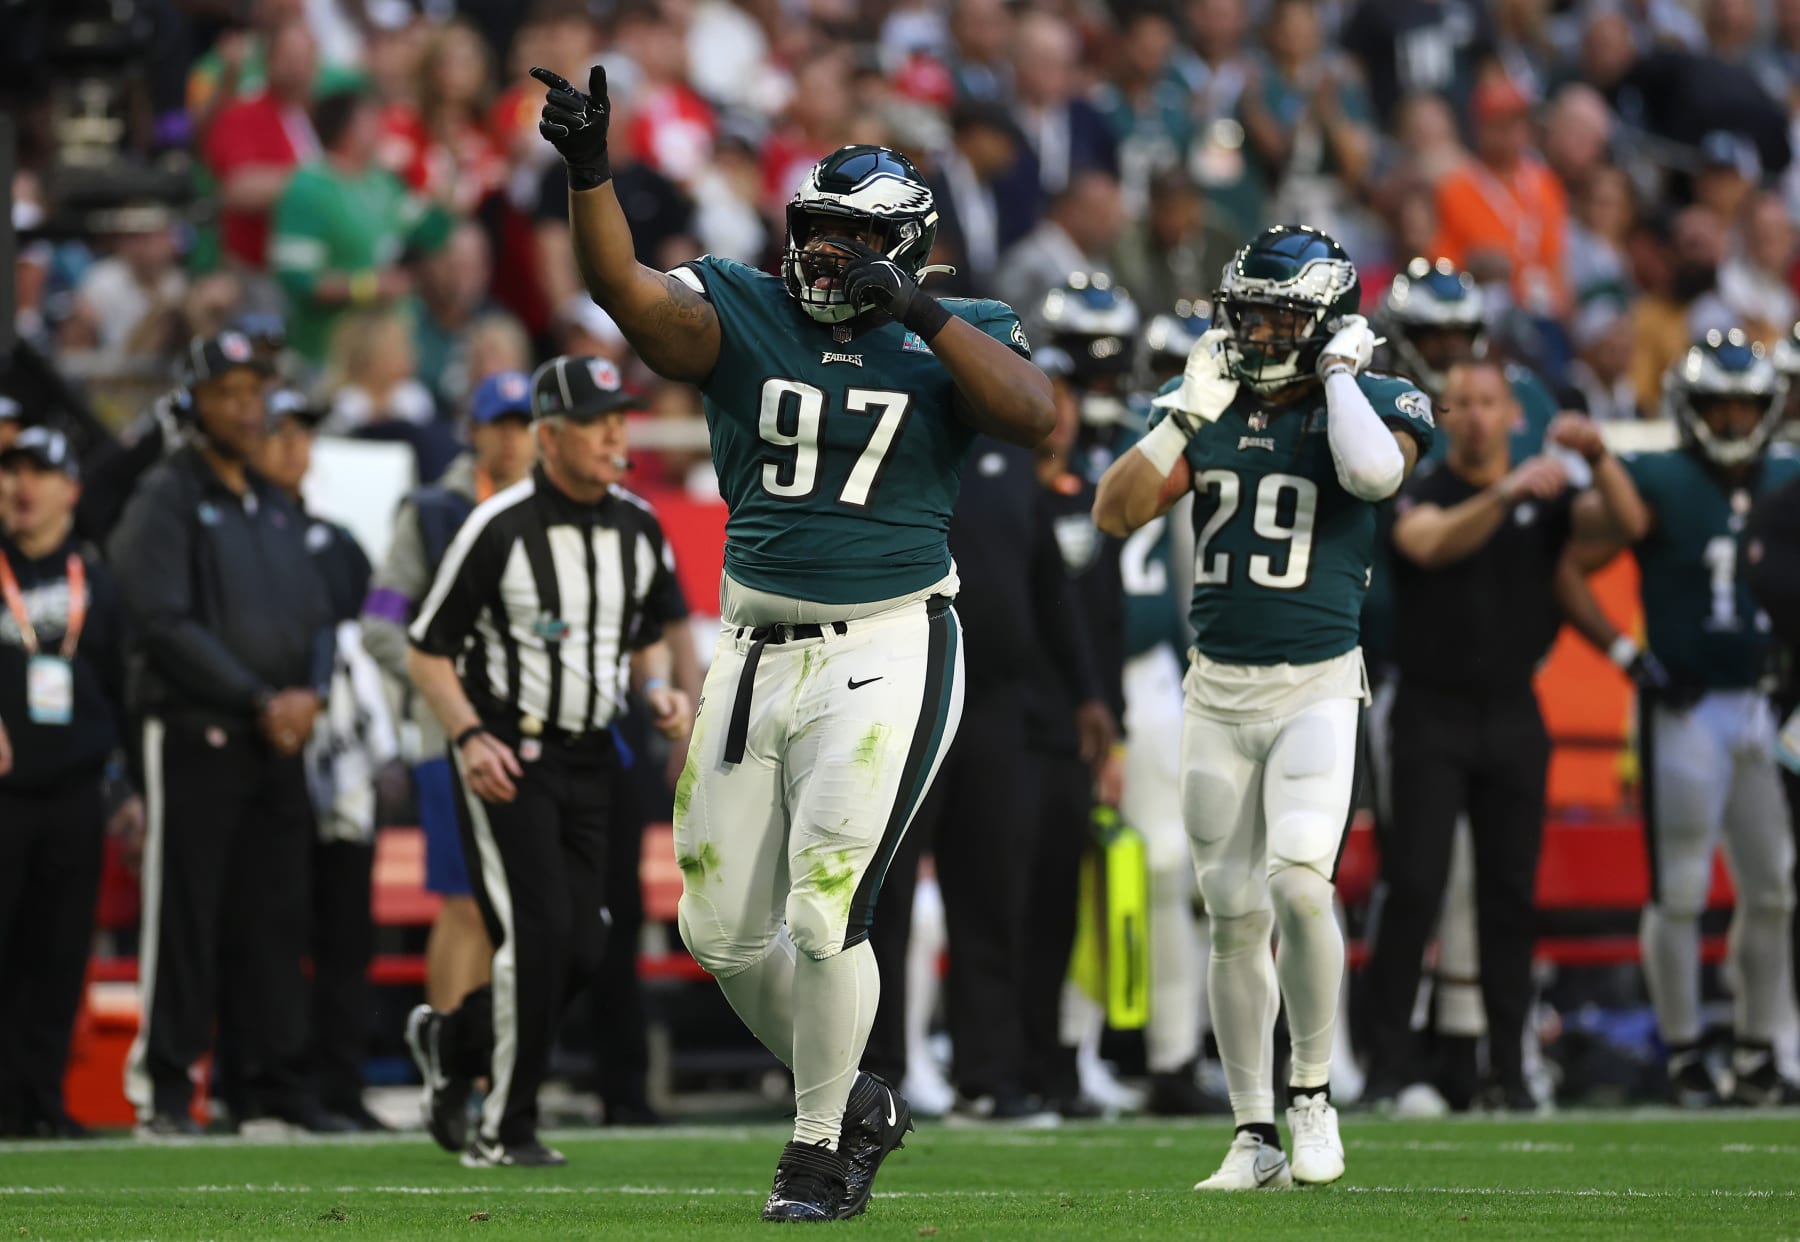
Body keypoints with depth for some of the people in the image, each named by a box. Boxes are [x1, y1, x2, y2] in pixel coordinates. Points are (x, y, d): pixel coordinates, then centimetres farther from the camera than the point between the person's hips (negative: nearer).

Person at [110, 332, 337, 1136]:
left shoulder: (278, 509, 19)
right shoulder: (167, 499, -4)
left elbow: (313, 617, 19)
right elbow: (166, 624, -12)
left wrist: (309, 693, -2)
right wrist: (259, 701, -14)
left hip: (278, 741, 7)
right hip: (195, 734, -7)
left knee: (274, 919, 6)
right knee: (183, 915, -6)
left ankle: (272, 1084, 10)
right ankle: (164, 1090, -3)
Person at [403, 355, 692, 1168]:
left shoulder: (637, 528, 5)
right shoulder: (499, 529, -13)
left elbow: (646, 635, 20)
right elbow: (428, 651, -7)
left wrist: (658, 690, -1)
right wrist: (469, 738, -20)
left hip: (588, 758, 6)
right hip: (505, 756, -6)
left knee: (580, 950, 3)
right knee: (537, 935, -13)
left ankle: (453, 1041, 29)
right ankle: (502, 1130, -1)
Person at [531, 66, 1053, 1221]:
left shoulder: (955, 339, -1)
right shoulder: (745, 315, 3)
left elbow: (1034, 415, -20)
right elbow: (625, 289, -13)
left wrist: (919, 312, -23)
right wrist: (590, 169, -29)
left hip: (885, 656, -4)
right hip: (758, 652, 4)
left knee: (822, 918, -11)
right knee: (723, 931, 10)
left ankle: (821, 1148, 8)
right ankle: (858, 1105, 30)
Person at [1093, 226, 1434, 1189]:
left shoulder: (1370, 407, -5)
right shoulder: (1214, 412, 7)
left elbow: (1375, 472, -30)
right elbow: (1115, 512, -2)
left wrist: (1338, 370, -16)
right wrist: (1191, 411, -10)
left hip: (1316, 686, -4)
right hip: (1216, 691, 4)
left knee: (1298, 884, -22)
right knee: (1234, 920, 5)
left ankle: (1312, 1092, -3)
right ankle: (1255, 1136, 13)